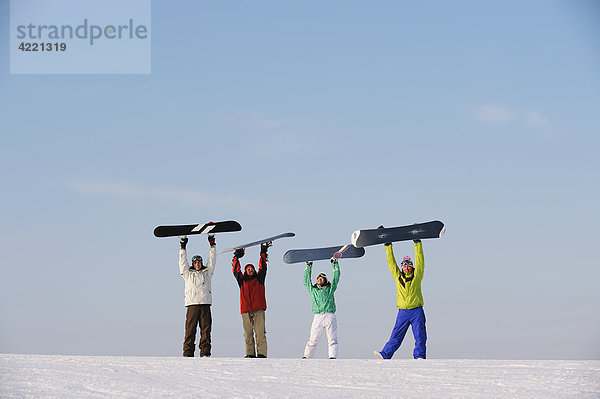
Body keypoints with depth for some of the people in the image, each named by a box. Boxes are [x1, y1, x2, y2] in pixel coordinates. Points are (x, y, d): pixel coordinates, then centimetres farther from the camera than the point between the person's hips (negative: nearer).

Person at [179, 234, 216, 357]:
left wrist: (212, 246, 13)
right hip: (192, 304, -1)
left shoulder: (207, 273, 20)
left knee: (205, 330, -4)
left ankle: (205, 353, -4)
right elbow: (183, 262, 13)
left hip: (205, 305, 1)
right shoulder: (188, 274, 18)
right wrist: (183, 248, 8)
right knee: (190, 330, -6)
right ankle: (188, 353, -7)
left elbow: (212, 261, 18)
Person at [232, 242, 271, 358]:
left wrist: (263, 254, 4)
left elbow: (262, 268, 9)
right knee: (248, 333, 1)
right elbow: (236, 271, 12)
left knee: (260, 332, -9)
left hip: (258, 309, -2)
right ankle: (250, 354, 3)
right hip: (246, 310, 2)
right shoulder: (242, 281, 18)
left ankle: (262, 354, -14)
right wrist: (237, 258, 7)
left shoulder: (259, 279, 16)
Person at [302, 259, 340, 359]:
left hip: (330, 316, -1)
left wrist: (335, 264, 13)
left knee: (332, 339, -7)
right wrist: (309, 267, 21)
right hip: (317, 317, 1)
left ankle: (332, 356, -12)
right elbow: (306, 280, 22)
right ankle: (306, 356, 2)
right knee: (313, 339, -2)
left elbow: (336, 278, 16)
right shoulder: (313, 289, 21)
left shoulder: (330, 288, 17)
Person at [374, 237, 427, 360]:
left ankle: (419, 356, -2)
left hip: (417, 311, -1)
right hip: (403, 311, 1)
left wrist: (417, 243, 1)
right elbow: (391, 262, 13)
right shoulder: (398, 276, 11)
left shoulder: (416, 275, 6)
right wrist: (388, 246, 12)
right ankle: (385, 354, -1)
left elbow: (420, 260, 4)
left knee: (420, 336, -5)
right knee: (396, 335, 0)